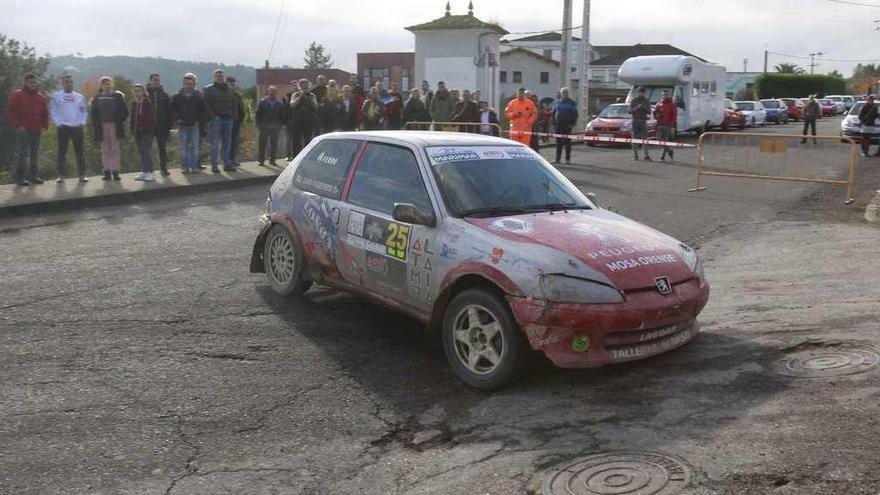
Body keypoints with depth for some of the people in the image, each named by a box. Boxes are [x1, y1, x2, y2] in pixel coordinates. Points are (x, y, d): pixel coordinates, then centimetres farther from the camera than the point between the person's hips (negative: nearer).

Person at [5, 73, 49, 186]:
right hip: (24, 130, -5)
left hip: (36, 130, 5)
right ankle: (20, 177, -5)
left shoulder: (40, 97, 13)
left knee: (34, 154, 9)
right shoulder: (17, 95, -3)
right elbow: (10, 111, -5)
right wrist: (17, 125, -10)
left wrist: (44, 126, 9)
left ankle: (33, 175, 16)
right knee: (23, 153, -8)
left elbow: (45, 113, 21)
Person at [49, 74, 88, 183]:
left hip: (77, 127, 2)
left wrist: (82, 122, 1)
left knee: (80, 152, 2)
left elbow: (84, 111, 15)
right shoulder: (56, 96, 4)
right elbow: (52, 111, 2)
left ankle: (82, 175, 8)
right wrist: (58, 122, -8)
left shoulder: (80, 97, 11)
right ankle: (61, 175, 5)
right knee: (62, 152, 1)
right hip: (63, 127, -2)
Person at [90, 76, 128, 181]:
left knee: (115, 149, -1)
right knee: (105, 150, 5)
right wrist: (96, 125, -2)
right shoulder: (97, 98, 9)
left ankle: (115, 171, 0)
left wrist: (119, 121, -7)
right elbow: (93, 113, 9)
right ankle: (107, 171, 7)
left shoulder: (118, 96, 4)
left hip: (114, 126, -2)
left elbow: (125, 111, 1)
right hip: (102, 127, 2)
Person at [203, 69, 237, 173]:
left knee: (227, 143, 9)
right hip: (216, 120, -5)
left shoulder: (229, 89, 15)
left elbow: (234, 103, 21)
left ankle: (227, 164, 14)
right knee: (215, 143, -6)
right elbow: (206, 104, -7)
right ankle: (214, 166, -3)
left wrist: (233, 115, 8)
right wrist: (213, 116, -15)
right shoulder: (209, 89, -1)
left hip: (228, 119, 5)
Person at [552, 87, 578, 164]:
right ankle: (558, 159, 5)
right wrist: (554, 124, 9)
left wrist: (572, 124, -9)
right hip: (558, 125, 3)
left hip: (567, 125, -3)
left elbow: (575, 114, 1)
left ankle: (568, 158, 7)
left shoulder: (572, 103, 2)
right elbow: (554, 113, 17)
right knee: (559, 143, 3)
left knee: (567, 142, 2)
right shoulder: (557, 103, 12)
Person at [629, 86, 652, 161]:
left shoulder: (646, 101, 10)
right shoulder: (633, 101, 6)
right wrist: (637, 108, -17)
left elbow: (649, 112, 8)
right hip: (635, 121, 0)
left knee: (644, 138, -8)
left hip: (643, 121, 0)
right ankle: (635, 155, 6)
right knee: (635, 138, 0)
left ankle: (646, 156, -10)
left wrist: (646, 108, -13)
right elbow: (630, 111, -1)